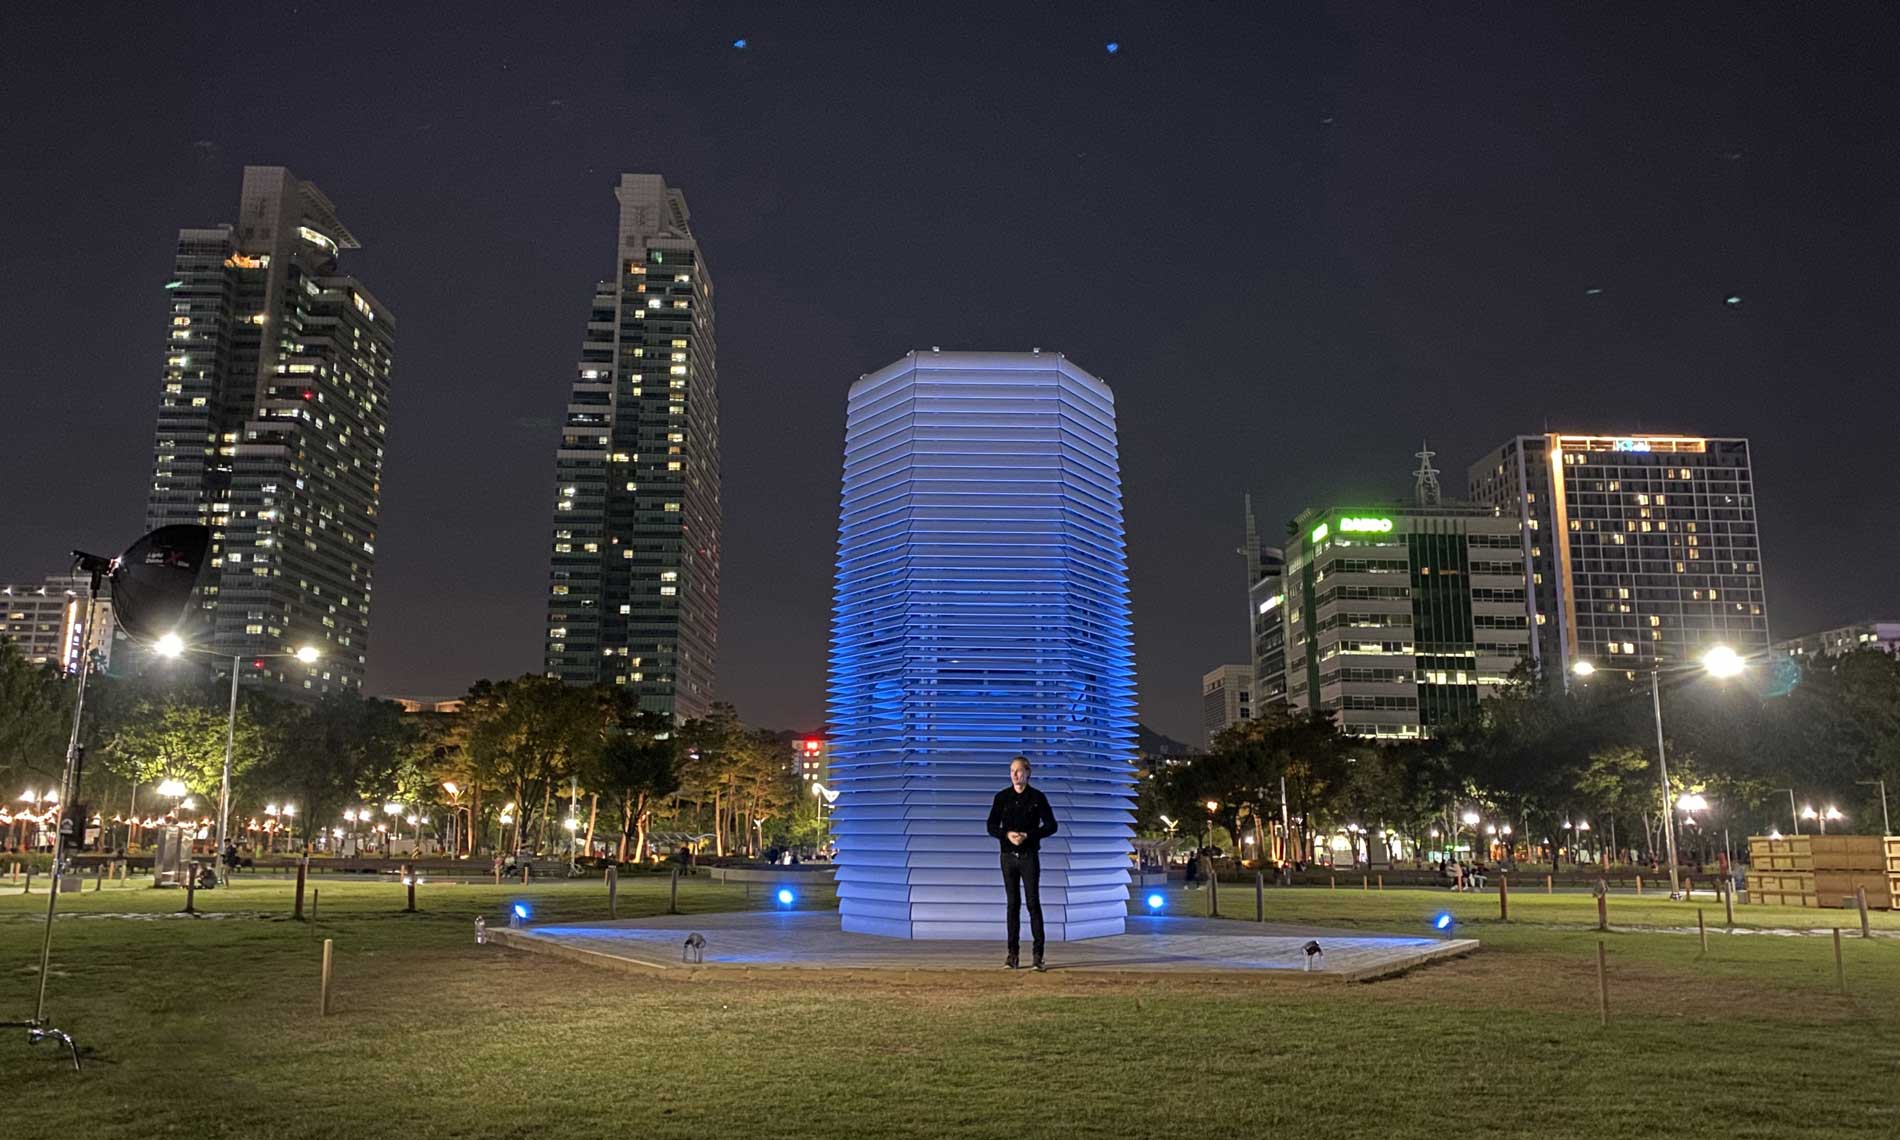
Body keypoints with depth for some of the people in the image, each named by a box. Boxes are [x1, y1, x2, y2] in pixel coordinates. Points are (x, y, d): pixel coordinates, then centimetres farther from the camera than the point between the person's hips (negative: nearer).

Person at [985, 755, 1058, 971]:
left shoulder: (1037, 797, 0)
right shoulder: (1001, 797, 5)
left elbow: (1051, 825, 0)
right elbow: (992, 826, 6)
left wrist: (1027, 835, -13)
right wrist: (1007, 835, -14)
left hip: (1029, 856, -2)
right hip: (1008, 856, 2)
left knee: (1033, 903, -6)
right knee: (1013, 904, 5)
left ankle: (1037, 955, -3)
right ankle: (1012, 954, 8)